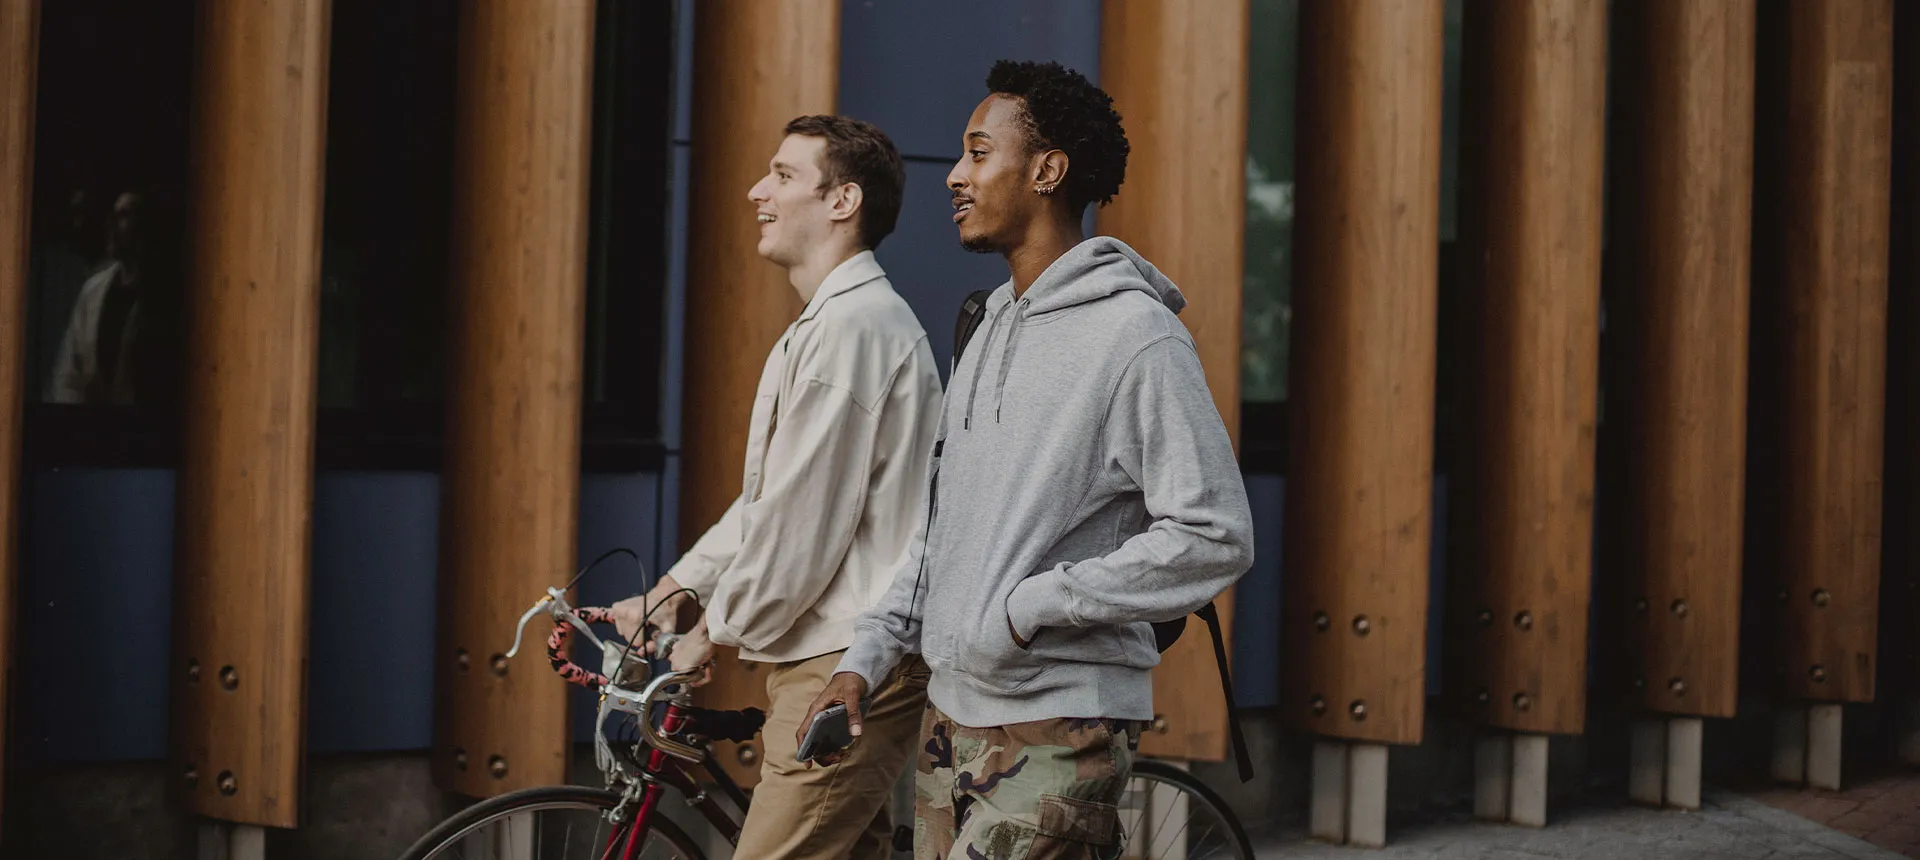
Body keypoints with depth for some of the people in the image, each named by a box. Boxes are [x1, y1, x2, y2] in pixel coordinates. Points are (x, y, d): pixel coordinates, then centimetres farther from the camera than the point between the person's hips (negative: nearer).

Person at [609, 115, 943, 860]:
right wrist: (669, 593, 18)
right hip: (830, 664, 11)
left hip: (847, 667, -11)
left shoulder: (854, 325, -16)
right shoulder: (832, 323, 20)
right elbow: (768, 500, 24)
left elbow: (802, 518, -18)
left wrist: (713, 631, -7)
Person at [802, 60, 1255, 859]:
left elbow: (1215, 537, -17)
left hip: (1059, 733, -8)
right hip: (955, 718, 8)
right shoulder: (994, 324, 16)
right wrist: (866, 658, 11)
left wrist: (1029, 606, -17)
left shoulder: (1137, 336, -12)